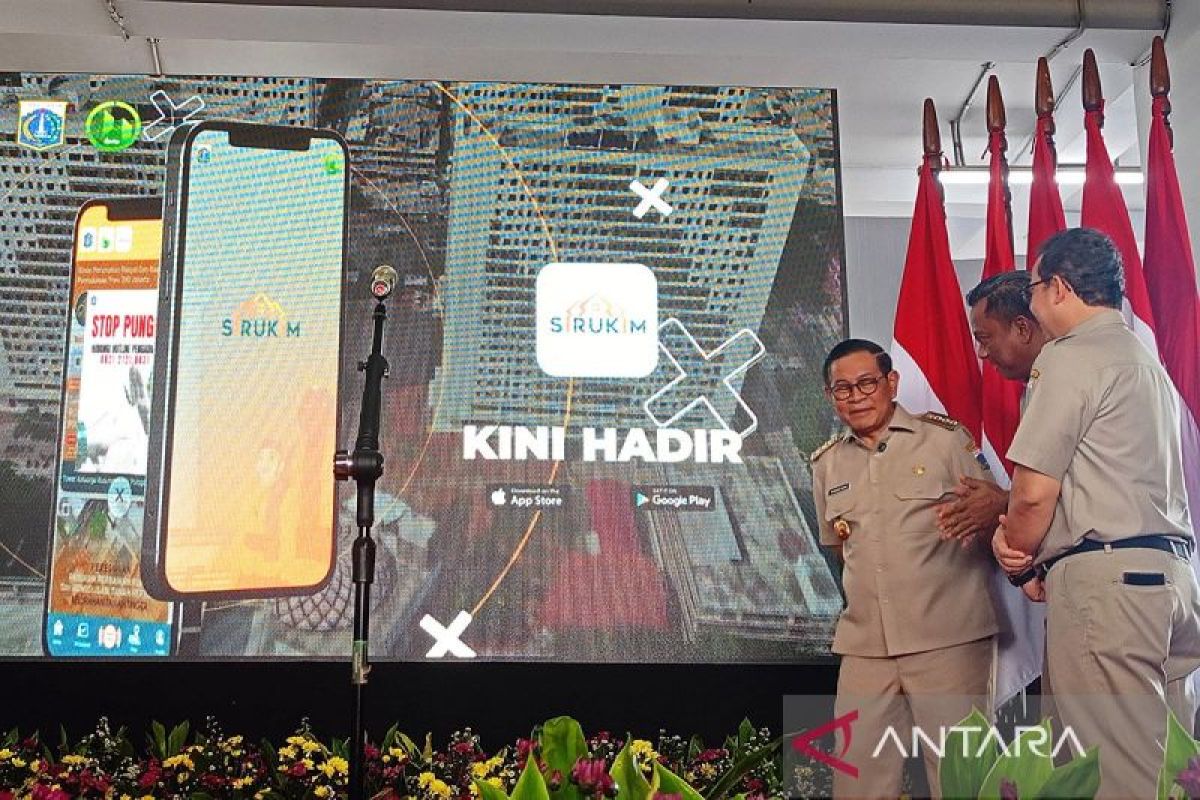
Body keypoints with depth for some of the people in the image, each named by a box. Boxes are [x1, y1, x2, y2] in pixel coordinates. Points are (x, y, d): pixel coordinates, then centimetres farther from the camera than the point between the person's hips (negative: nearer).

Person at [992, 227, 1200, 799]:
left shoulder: (1070, 357, -7)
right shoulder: (1146, 359, 23)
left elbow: (1033, 491, -12)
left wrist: (1020, 563, 6)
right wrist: (1016, 533, 7)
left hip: (1104, 575, -9)